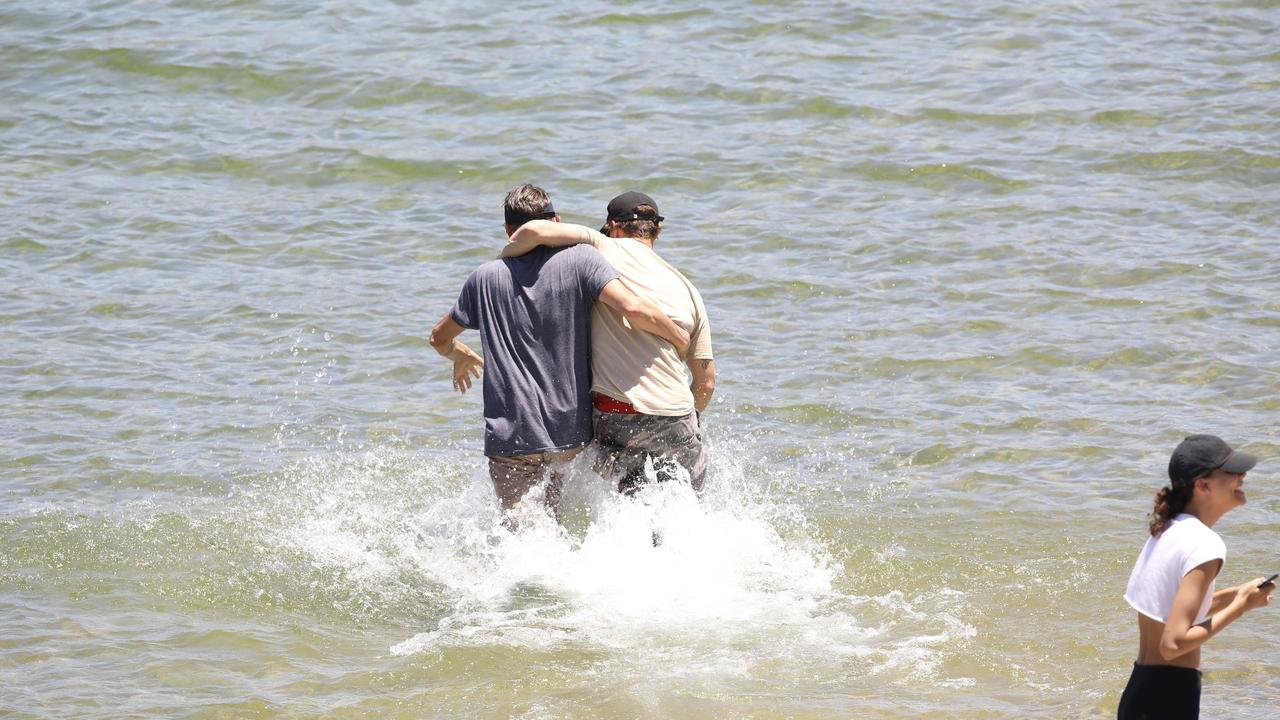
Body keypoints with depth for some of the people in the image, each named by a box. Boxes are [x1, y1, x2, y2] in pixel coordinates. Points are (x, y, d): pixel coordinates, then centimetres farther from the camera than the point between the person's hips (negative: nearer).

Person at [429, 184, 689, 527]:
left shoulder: (486, 278, 5)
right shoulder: (580, 260, -4)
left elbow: (440, 338, 19)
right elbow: (633, 309, -19)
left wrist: (461, 356, 41)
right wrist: (678, 336, -2)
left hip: (510, 435, 0)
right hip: (571, 432, 0)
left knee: (512, 513, 12)